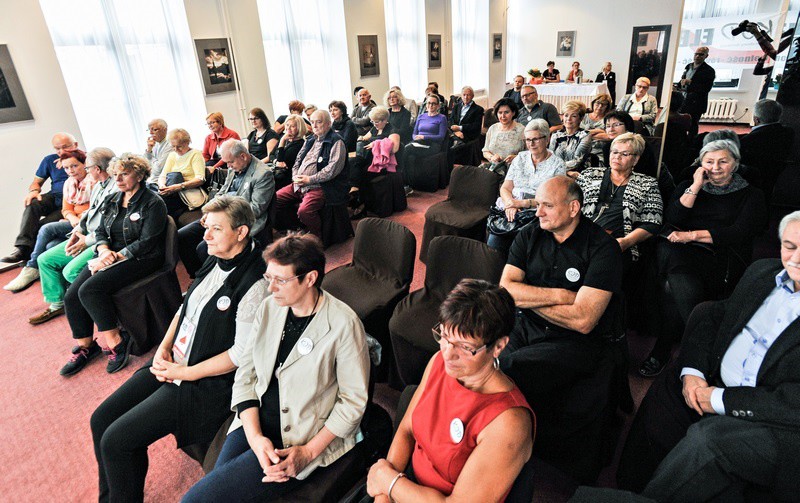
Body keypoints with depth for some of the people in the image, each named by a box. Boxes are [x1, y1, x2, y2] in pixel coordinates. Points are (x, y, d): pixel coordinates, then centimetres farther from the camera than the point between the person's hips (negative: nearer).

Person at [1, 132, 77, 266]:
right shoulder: (50, 160, 16)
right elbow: (36, 182, 21)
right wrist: (34, 191, -4)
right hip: (54, 197, 5)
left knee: (44, 224, -26)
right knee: (32, 204, -28)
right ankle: (22, 248, -32)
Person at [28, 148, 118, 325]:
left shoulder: (118, 188, -20)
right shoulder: (98, 185, 13)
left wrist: (87, 240, -16)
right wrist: (77, 232, 5)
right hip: (87, 236, 10)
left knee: (71, 271, -23)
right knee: (45, 260, 11)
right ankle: (57, 304, 21)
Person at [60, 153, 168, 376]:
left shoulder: (153, 203, -8)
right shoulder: (112, 201, 15)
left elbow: (146, 243, -15)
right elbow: (100, 232, 14)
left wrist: (115, 257, -19)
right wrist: (104, 251, -8)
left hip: (141, 259, -7)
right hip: (111, 255, 7)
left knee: (90, 289, -26)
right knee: (71, 295, -9)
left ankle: (115, 341, -10)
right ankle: (84, 346, 8)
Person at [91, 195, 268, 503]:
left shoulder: (254, 284, -23)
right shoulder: (215, 262, 3)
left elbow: (241, 353, -22)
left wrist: (186, 373, -15)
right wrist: (164, 347, 2)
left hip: (209, 383, -8)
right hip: (172, 362, 9)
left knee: (115, 440, -9)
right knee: (101, 420, 9)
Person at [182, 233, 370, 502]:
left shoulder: (344, 324, -17)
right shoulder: (269, 307, 0)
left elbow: (353, 399, -11)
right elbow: (245, 374, 2)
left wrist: (308, 452, -15)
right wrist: (255, 437, -11)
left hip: (305, 438, -5)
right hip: (255, 422, 5)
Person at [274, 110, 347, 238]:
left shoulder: (336, 142, -5)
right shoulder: (310, 140, 21)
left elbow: (334, 168, -17)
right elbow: (298, 159, 24)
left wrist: (310, 179, -17)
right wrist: (295, 176, 3)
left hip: (320, 186, -8)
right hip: (298, 184, 8)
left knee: (304, 211, -32)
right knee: (274, 199, -1)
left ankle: (317, 238, -7)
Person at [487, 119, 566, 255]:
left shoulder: (558, 164, 5)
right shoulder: (520, 159, 16)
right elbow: (505, 188, 10)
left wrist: (523, 203, -15)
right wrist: (510, 204, -11)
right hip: (510, 210, 3)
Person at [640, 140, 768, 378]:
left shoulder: (751, 195, 17)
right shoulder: (687, 185, 24)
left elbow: (739, 233, -1)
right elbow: (671, 219, 6)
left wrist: (692, 235, -9)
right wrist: (696, 187, 4)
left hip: (720, 257, -2)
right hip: (677, 250, 2)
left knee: (672, 286, -36)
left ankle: (662, 350, -21)